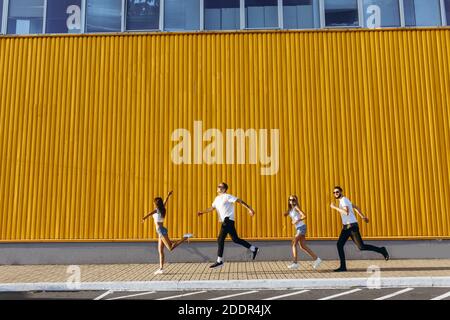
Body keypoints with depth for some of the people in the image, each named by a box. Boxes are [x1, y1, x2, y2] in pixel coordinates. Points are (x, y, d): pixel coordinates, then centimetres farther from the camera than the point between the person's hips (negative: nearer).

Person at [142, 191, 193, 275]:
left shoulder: (157, 210, -9)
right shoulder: (162, 209, 12)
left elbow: (151, 213, -31)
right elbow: (165, 202, 30)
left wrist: (145, 217, -49)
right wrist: (168, 195, 48)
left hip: (161, 231, -9)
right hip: (161, 231, 9)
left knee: (170, 248, -12)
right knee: (160, 251, 5)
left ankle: (185, 237, -13)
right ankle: (161, 269, 3)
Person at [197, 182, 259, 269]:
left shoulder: (227, 197, -9)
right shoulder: (217, 198, 18)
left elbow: (240, 201, -12)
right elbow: (212, 208, 28)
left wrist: (249, 209, -18)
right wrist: (203, 212, 15)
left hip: (228, 220, -9)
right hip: (225, 221, 9)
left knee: (220, 240, -9)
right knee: (235, 239, 13)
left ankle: (219, 261, -3)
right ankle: (254, 249, 22)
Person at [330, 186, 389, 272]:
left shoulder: (343, 200, -13)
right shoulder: (343, 200, 18)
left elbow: (346, 212, -29)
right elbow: (355, 207, 29)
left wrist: (335, 207, -23)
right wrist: (362, 216, 34)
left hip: (352, 226, -10)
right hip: (346, 227, 10)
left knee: (361, 247, -8)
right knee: (339, 244, -2)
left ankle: (381, 250, 8)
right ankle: (343, 266, -2)